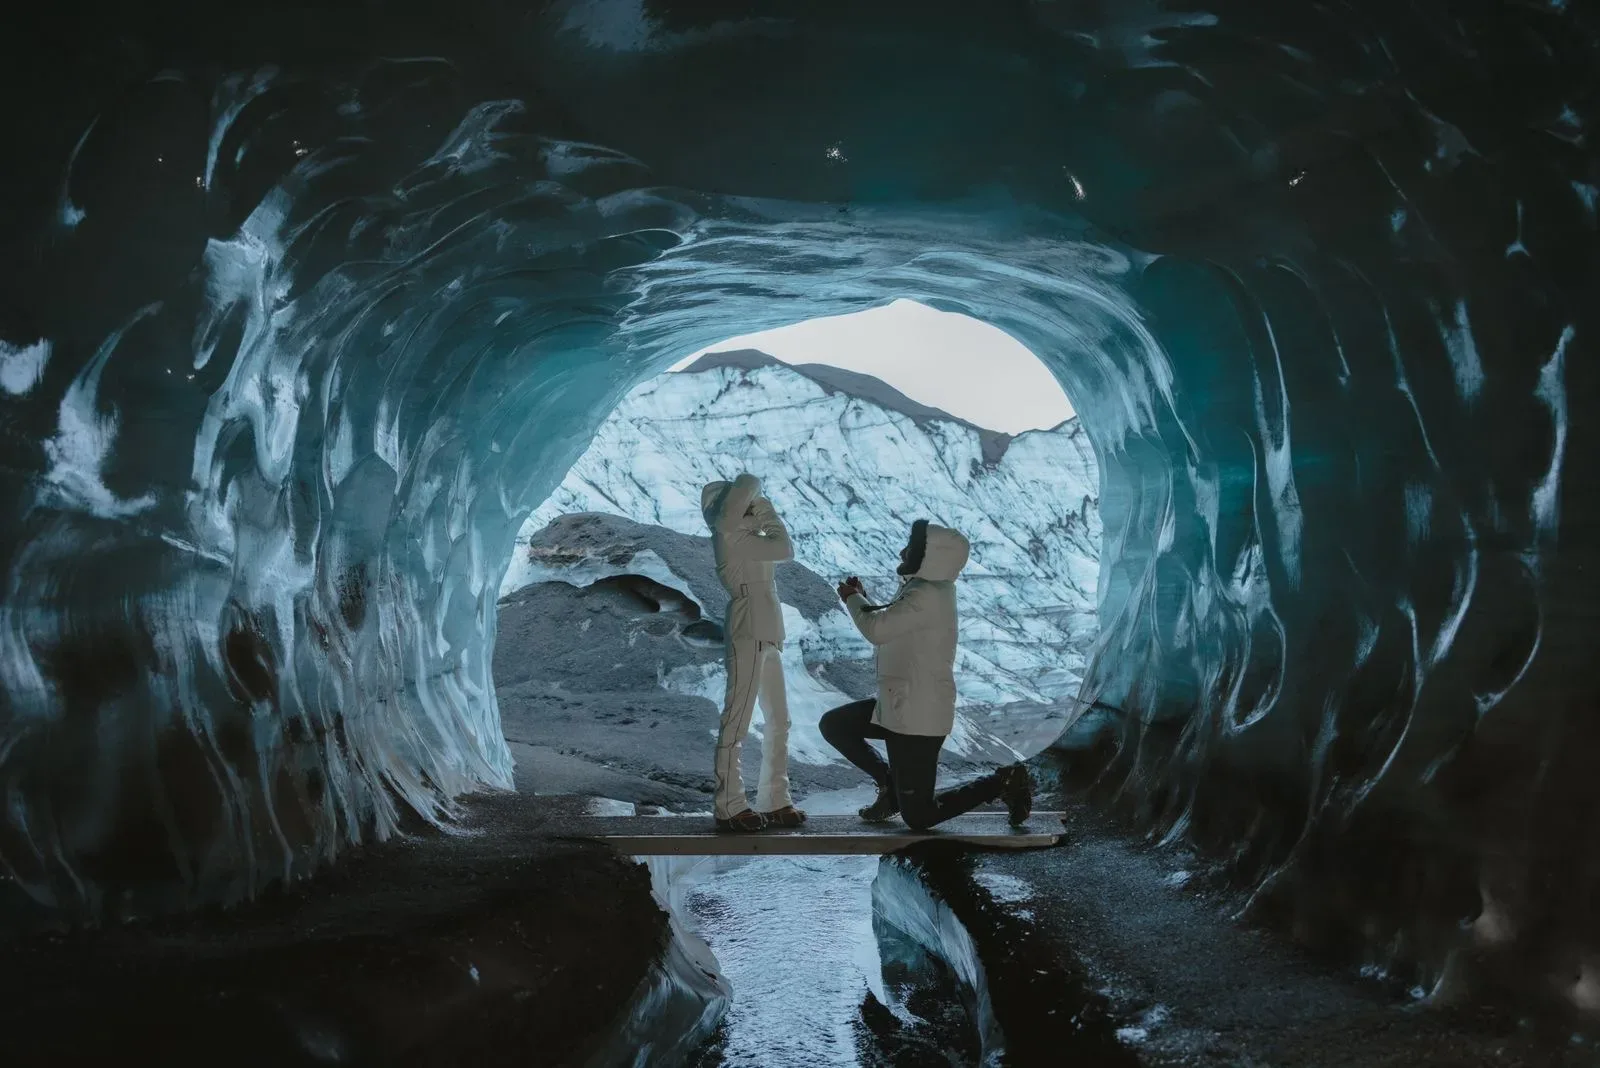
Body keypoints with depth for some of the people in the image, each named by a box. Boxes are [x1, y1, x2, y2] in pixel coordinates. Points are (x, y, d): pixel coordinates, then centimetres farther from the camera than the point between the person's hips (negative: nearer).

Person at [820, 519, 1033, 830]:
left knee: (918, 817, -1)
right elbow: (889, 626, 17)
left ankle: (1004, 782, 5)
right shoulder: (930, 589, 8)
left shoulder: (926, 597, -23)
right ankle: (890, 782, 19)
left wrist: (853, 600, -9)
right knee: (833, 725, 15)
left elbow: (877, 630, -27)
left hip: (917, 717, -10)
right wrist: (862, 599, 5)